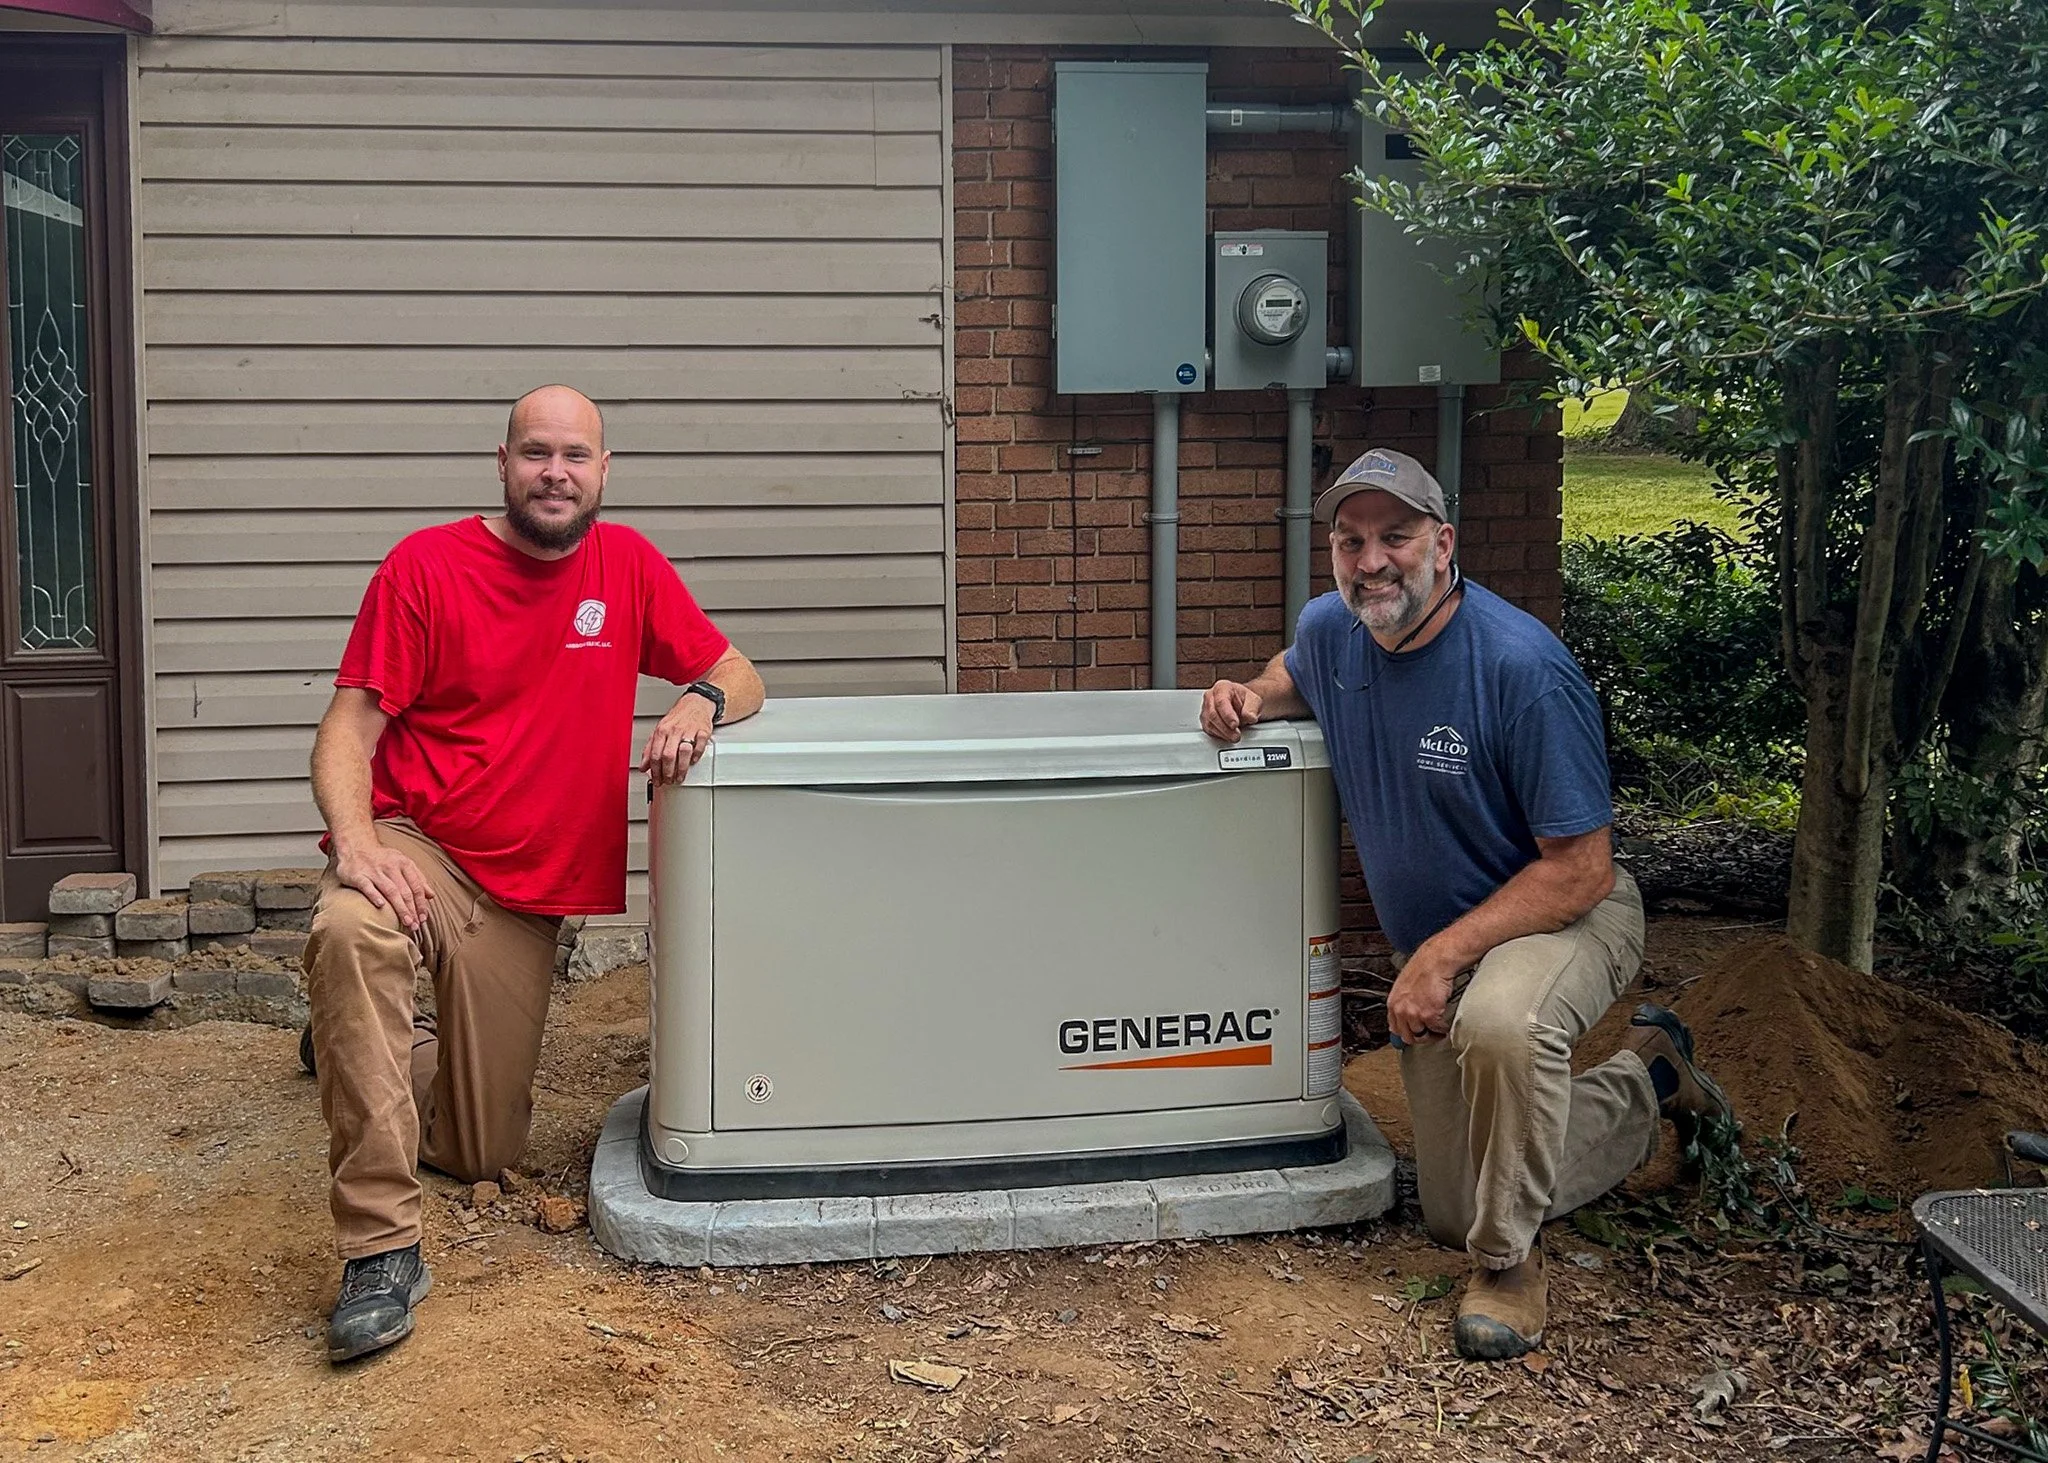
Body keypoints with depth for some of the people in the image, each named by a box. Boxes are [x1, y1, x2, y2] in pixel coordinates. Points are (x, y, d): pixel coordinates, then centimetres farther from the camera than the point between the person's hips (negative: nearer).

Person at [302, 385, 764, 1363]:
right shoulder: (427, 566, -7)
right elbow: (349, 730, -9)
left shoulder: (627, 565, 4)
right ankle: (382, 1246, -32)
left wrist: (700, 701, -16)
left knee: (484, 1155, 8)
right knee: (348, 935, -41)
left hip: (525, 896, 4)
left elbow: (739, 678, 9)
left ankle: (387, 1050, 43)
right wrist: (355, 841, -28)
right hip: (419, 851, -3)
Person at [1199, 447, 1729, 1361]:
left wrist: (1443, 956, -29)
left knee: (1499, 1023, -44)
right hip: (1432, 946, 7)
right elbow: (1293, 677, 19)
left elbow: (1581, 869, -26)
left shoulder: (1521, 666, -28)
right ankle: (1642, 1080, 36)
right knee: (1453, 1211, 13)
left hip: (1561, 915, -6)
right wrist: (1247, 699, -5)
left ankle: (1507, 1263, -17)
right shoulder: (1331, 629, -9)